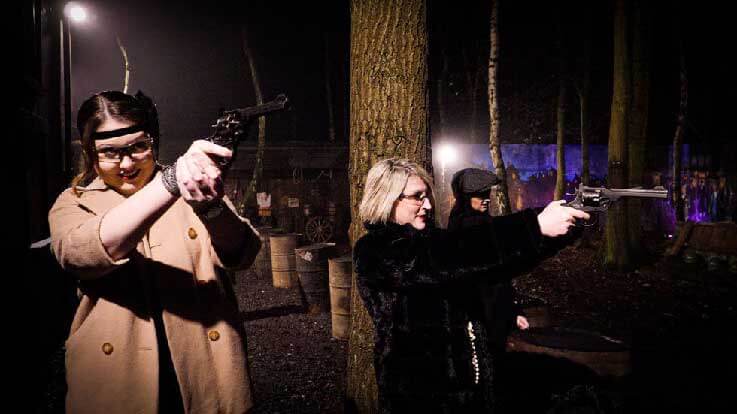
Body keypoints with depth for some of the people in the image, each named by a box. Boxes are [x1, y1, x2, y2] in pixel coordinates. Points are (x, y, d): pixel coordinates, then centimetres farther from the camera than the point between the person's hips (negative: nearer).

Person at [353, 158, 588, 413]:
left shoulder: (429, 239, 8)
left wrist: (563, 228, -9)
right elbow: (446, 259, -30)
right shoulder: (373, 251, -16)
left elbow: (494, 265, 3)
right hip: (419, 394, -7)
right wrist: (536, 226, -33)